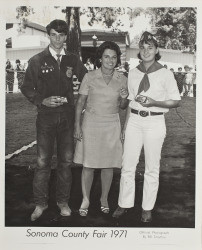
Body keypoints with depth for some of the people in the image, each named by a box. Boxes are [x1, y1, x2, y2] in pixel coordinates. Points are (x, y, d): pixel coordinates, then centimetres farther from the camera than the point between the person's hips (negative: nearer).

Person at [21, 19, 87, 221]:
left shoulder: (72, 60, 8)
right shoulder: (37, 60, 2)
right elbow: (26, 88, 3)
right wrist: (42, 100, -10)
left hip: (67, 116, 2)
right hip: (46, 116, -2)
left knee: (66, 161, 8)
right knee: (43, 161, 0)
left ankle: (63, 201, 22)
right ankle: (40, 203, 15)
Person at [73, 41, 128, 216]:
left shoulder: (122, 80, 1)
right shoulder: (90, 77, -4)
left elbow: (122, 106, 9)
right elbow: (80, 102, 1)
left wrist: (124, 98, -13)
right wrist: (77, 126, -3)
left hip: (111, 125, 1)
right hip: (90, 123, -1)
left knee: (108, 165, 7)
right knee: (88, 164, 1)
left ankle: (104, 198, 26)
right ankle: (86, 200, 18)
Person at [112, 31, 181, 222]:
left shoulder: (165, 74, -5)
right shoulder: (133, 73, 7)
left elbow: (176, 101, -3)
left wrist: (153, 102, -17)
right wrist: (126, 125, 11)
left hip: (155, 122, -3)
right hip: (134, 121, 4)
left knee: (152, 168, 5)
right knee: (127, 165, 5)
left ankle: (147, 208, 18)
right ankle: (124, 203, 19)